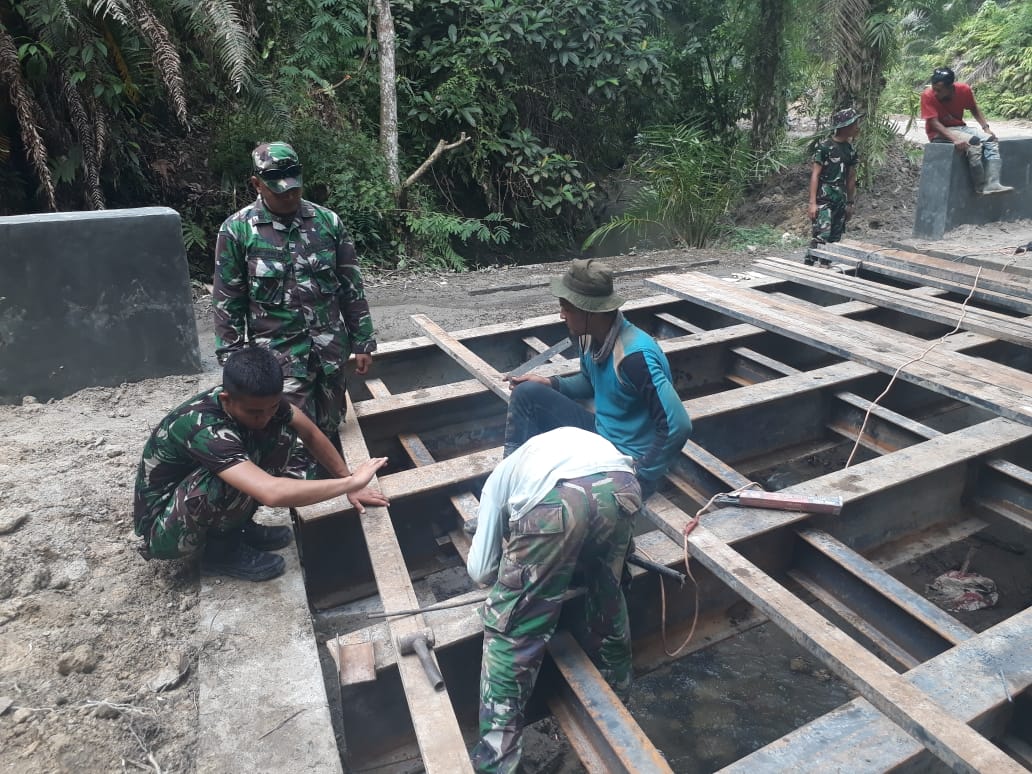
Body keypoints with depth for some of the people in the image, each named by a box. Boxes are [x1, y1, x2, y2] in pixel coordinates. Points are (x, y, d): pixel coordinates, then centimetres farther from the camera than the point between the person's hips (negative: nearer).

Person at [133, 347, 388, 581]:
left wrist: (349, 481, -8)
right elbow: (272, 493, -48)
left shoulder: (259, 399, -16)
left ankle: (234, 527, 3)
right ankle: (221, 548, -6)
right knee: (236, 478, -36)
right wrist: (350, 482, -39)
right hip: (161, 529, -7)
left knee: (283, 433, -9)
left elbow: (310, 434, -2)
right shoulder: (205, 430, -37)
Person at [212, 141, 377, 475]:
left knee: (329, 430, 14)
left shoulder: (327, 221, 2)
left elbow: (352, 287, 6)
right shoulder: (237, 229, -5)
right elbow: (228, 301, -1)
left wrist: (363, 342, 5)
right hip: (280, 356, -3)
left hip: (331, 350, 3)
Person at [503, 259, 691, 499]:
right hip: (599, 435, 8)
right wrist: (550, 384, 1)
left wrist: (642, 476, -23)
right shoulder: (590, 336, -5)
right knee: (527, 393, -1)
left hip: (628, 459, -8)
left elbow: (678, 426, -33)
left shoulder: (634, 355, -31)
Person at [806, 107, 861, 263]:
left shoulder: (850, 149, 11)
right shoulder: (824, 146, -9)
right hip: (824, 199, -7)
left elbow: (851, 178, 17)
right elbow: (815, 174, -11)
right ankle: (808, 265, -13)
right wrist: (812, 202, -17)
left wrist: (850, 203, 17)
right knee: (821, 236, -17)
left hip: (840, 200, 7)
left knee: (835, 239, 7)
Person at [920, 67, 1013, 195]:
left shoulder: (964, 89, -8)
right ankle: (981, 186, -18)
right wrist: (955, 139, -35)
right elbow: (934, 122, -24)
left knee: (990, 139, -16)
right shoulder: (928, 95, -20)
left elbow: (974, 109, 9)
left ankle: (992, 184, -26)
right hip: (939, 132, -5)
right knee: (973, 142, -28)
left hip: (960, 128, 5)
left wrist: (986, 127, -3)